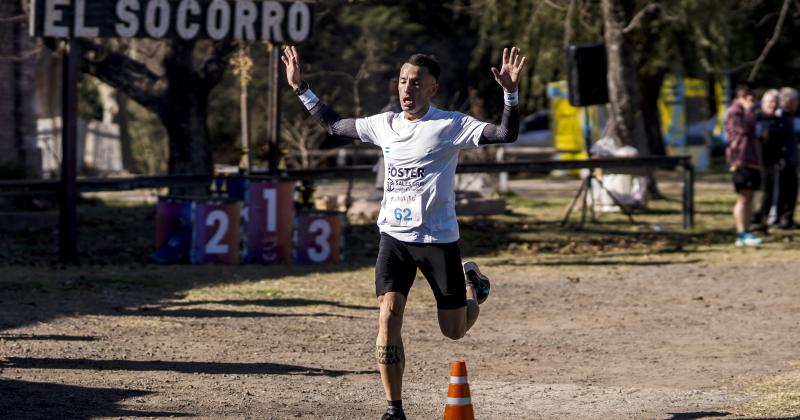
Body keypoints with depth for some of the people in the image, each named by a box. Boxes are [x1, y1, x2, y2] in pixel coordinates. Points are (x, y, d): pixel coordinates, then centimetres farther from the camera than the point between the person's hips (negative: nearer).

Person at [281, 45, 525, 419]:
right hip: (394, 235, 3)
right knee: (388, 318, -14)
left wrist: (510, 92, -32)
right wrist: (301, 89, 18)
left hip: (439, 237, -3)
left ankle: (473, 283, 42)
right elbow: (334, 125, 22)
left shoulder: (451, 125, -8)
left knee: (454, 331, 7)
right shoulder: (384, 125, 7)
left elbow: (506, 134, -18)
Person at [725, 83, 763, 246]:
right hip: (741, 159, -10)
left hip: (752, 160, 10)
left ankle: (745, 234, 7)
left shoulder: (745, 113, 24)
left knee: (750, 198, 7)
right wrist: (748, 110, -11)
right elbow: (744, 128, -23)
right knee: (743, 198, -14)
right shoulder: (733, 113, -7)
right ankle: (742, 234, -18)